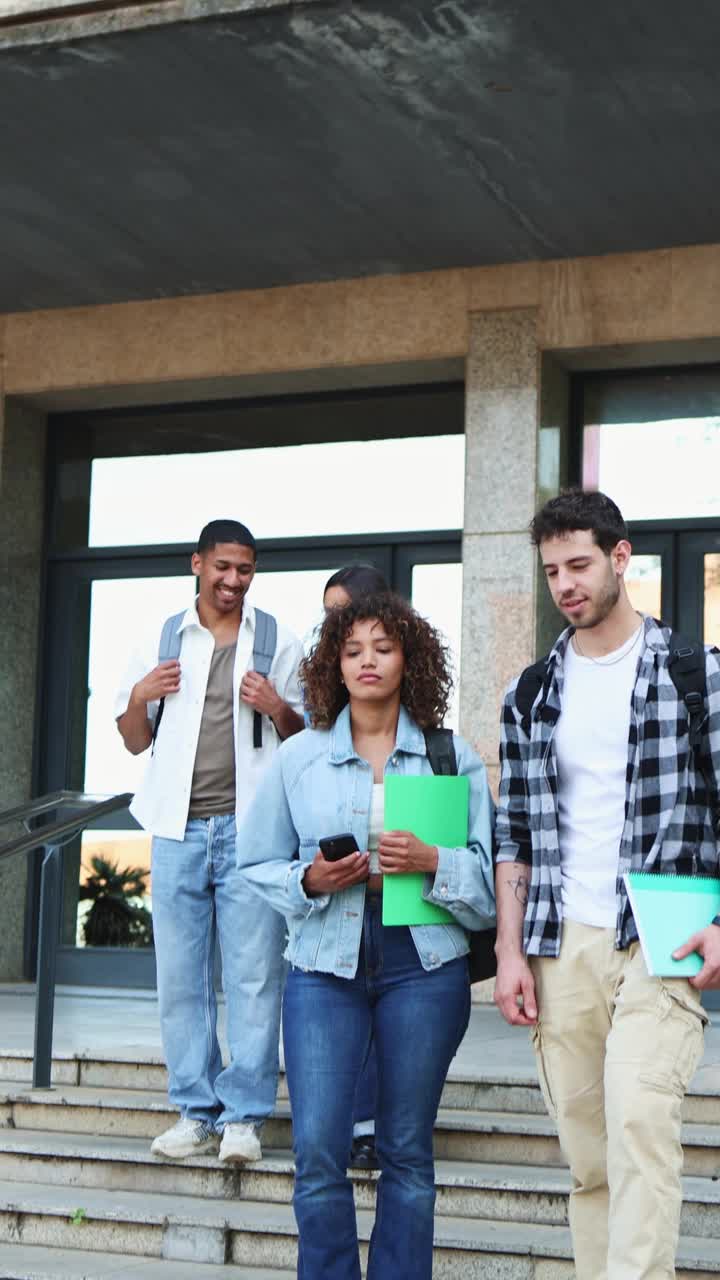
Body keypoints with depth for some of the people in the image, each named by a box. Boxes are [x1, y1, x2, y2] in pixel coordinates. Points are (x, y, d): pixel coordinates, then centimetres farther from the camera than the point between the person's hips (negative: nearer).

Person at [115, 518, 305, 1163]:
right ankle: (196, 1110, 14)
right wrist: (138, 698, -4)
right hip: (179, 827, 2)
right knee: (180, 974, 4)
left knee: (253, 974, -5)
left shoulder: (279, 644, 8)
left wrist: (277, 709, -9)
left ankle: (243, 1115, 2)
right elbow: (135, 742, 17)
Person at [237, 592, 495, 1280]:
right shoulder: (297, 758, 7)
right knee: (316, 1151, -7)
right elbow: (256, 864, 11)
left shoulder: (454, 757, 5)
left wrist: (432, 861, -15)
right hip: (324, 965, 0)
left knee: (406, 1151, 7)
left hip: (422, 964, 0)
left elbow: (491, 869, 3)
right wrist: (310, 880, -8)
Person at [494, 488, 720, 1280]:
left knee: (639, 1119, -20)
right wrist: (510, 951, 5)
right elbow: (514, 834, 13)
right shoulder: (530, 696, 13)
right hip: (560, 947, 4)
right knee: (586, 1155, 7)